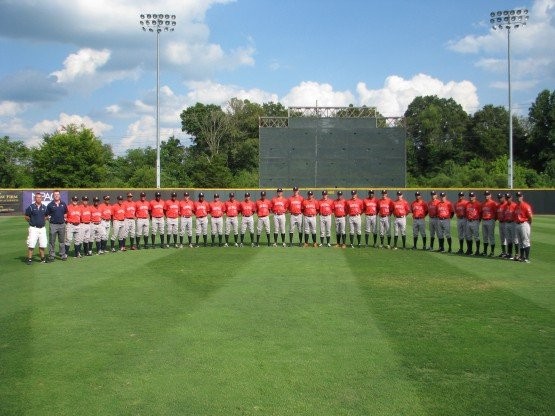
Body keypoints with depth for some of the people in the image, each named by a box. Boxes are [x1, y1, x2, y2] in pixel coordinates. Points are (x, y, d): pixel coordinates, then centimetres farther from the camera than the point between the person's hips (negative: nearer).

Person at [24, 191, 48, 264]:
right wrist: (32, 222, 2)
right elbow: (26, 217, 3)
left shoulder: (44, 207, 8)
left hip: (42, 228, 4)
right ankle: (29, 259, 0)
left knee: (43, 245, 7)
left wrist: (43, 222, 9)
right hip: (33, 228, -4)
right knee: (31, 245, -7)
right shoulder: (31, 207, -4)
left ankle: (43, 258, 20)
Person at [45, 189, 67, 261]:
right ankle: (52, 255, 7)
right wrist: (49, 220, -8)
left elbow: (66, 213, 20)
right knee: (52, 241, 1)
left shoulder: (63, 204, 7)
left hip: (62, 225, 3)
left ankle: (63, 255, 17)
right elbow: (47, 215, 4)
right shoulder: (50, 205, -1)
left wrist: (64, 218, 7)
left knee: (62, 241, 10)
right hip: (53, 225, -3)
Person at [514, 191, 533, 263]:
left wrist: (529, 224, -7)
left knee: (526, 241, -6)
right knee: (520, 242, 14)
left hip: (524, 224, -8)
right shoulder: (516, 206, 13)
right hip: (517, 225, 8)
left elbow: (530, 216, -13)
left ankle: (527, 258, -4)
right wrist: (516, 222, 10)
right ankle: (522, 257, 23)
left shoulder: (526, 205, -12)